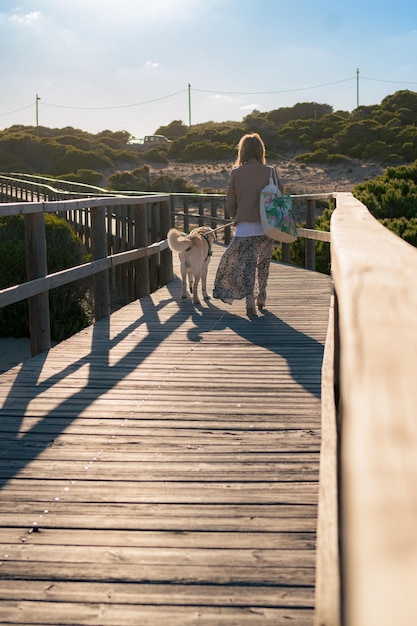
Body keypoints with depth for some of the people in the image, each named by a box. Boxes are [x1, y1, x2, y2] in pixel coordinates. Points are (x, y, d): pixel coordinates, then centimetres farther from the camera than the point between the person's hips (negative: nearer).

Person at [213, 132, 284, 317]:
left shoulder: (236, 173, -1)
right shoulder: (270, 172, 0)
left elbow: (230, 204, 3)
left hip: (244, 228, -1)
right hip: (267, 227, 1)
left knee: (246, 264, 1)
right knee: (263, 263, 19)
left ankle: (250, 300, -15)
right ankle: (262, 298, 28)